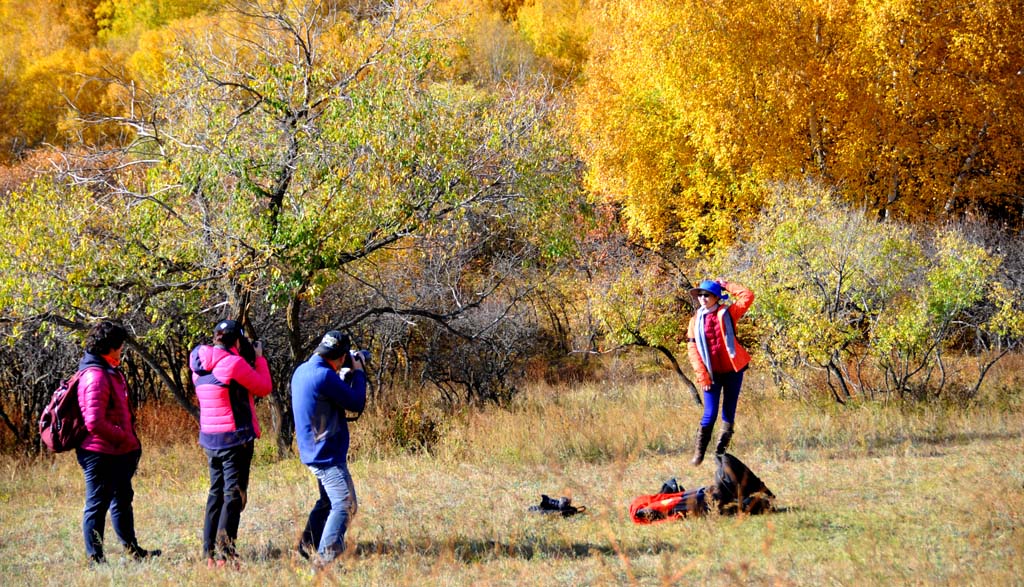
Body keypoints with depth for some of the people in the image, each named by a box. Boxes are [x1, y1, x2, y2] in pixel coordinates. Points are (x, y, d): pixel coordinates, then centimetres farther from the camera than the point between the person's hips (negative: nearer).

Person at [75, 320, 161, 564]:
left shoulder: (110, 372, 11)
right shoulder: (96, 377, -22)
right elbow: (95, 422, -28)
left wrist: (130, 440, 11)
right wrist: (124, 438, -17)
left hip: (117, 452, 11)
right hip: (100, 454, -11)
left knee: (122, 500, 21)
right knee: (97, 505, -1)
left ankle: (133, 549, 35)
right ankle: (95, 559, 6)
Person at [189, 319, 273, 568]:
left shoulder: (200, 367, 7)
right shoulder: (234, 363, -16)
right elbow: (264, 388, -6)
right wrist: (259, 359, 7)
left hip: (210, 439, 7)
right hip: (236, 439, -7)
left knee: (216, 494, 15)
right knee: (234, 496, -4)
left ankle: (210, 553, 14)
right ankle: (224, 554, -10)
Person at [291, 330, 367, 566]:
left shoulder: (302, 371, 8)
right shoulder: (324, 376, -22)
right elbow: (357, 403, -15)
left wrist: (349, 375, 13)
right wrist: (358, 372, -3)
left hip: (313, 452, 10)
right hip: (328, 454, -10)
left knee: (328, 501, 24)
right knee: (345, 505, -11)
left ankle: (307, 547, 30)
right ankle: (326, 558, -16)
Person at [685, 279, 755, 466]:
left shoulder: (727, 314, 0)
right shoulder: (696, 320, 2)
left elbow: (748, 296, -11)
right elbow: (692, 349, -1)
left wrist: (727, 286, -6)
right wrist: (702, 376, -9)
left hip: (732, 371, 0)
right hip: (712, 374, 0)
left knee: (729, 412, 7)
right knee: (710, 414, -6)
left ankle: (721, 453, 17)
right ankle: (699, 453, 2)